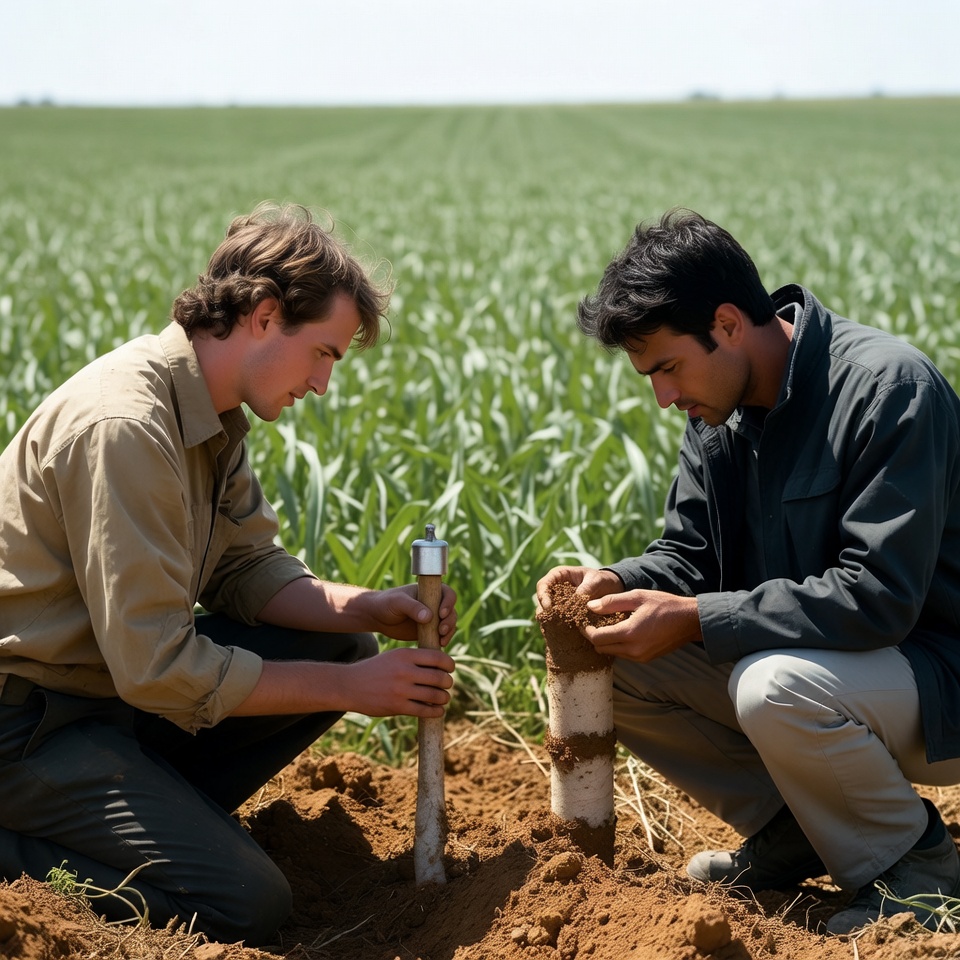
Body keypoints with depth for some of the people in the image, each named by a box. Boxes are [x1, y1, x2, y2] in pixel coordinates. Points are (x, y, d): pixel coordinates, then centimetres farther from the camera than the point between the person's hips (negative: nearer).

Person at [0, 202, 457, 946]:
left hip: (118, 682, 10)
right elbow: (156, 669, -27)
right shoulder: (124, 426, -27)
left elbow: (246, 569, 11)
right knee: (247, 905, -18)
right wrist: (348, 690, -19)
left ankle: (162, 811, 5)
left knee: (342, 643, 4)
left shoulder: (211, 414, 4)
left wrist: (368, 608, -8)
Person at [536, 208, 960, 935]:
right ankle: (789, 832, 8)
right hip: (809, 652, 8)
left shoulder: (888, 386, -25)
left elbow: (878, 596, -30)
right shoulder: (720, 409, 1)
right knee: (613, 661, -5)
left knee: (774, 685, -36)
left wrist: (694, 619, -30)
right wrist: (615, 583, -16)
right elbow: (689, 551, 8)